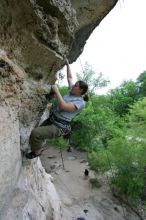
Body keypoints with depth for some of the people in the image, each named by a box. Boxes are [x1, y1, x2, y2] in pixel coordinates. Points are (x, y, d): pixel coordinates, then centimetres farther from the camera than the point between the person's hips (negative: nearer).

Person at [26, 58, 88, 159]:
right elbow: (70, 78, 18)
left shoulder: (80, 102, -18)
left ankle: (37, 152, 7)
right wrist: (67, 64, 19)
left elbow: (63, 107, -31)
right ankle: (38, 148, 45)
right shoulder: (72, 92, 6)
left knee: (35, 133, -22)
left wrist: (56, 91, -26)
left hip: (58, 127, -9)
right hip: (51, 119, 9)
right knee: (36, 132, 20)